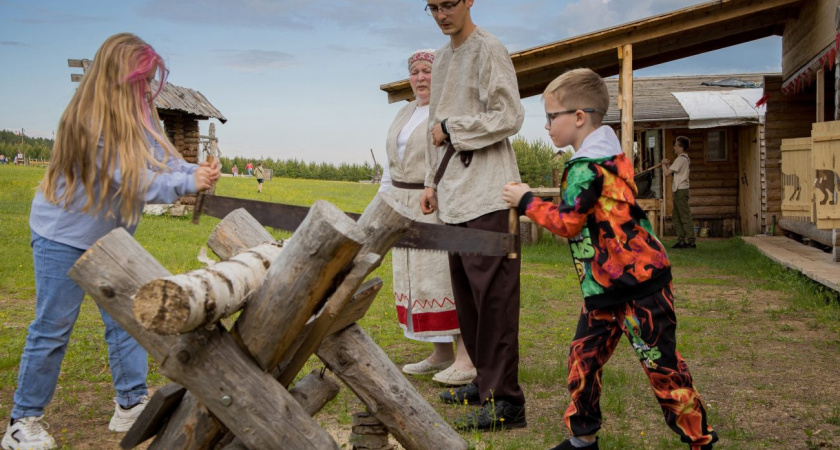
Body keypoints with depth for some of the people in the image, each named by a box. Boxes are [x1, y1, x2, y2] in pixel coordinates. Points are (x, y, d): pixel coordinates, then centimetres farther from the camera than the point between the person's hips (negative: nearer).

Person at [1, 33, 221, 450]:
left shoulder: (137, 116, 2)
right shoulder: (90, 121, -24)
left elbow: (163, 160, -4)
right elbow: (131, 180, -28)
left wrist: (197, 172, -23)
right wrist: (187, 183, -28)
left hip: (112, 236, 8)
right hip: (64, 236, -8)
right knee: (52, 329, 0)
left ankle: (132, 404, 19)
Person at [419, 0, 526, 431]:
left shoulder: (489, 50, -5)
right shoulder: (441, 58, 19)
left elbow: (509, 117, -13)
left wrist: (451, 128, -8)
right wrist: (433, 182, 18)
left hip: (487, 196, -8)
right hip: (455, 196, 8)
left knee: (493, 294, -8)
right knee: (466, 293, 12)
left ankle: (505, 400, -4)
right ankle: (484, 380, 24)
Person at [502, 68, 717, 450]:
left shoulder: (587, 167, -19)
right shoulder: (608, 156, 13)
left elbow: (567, 222, -19)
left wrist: (526, 201, -7)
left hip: (638, 282, -10)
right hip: (604, 288, 10)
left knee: (661, 365, 0)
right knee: (583, 356, 12)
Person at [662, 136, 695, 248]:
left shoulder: (680, 159, -13)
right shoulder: (685, 158, 18)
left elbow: (667, 173, -17)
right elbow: (673, 171, 19)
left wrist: (664, 164, 1)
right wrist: (668, 164, 7)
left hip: (680, 190, -10)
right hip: (680, 190, 10)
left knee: (685, 216, -9)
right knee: (676, 217, 11)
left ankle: (691, 241, -9)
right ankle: (681, 240, 12)